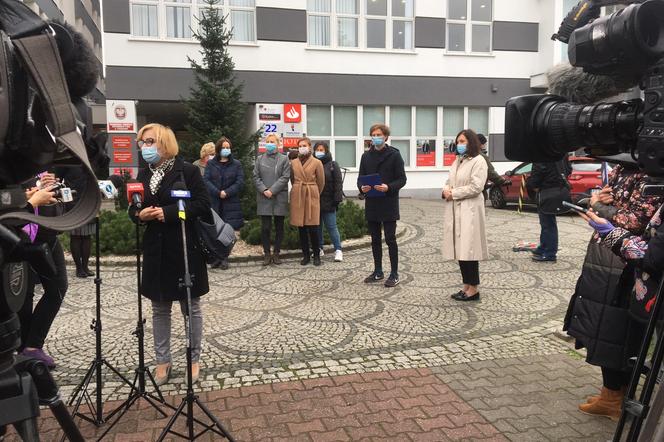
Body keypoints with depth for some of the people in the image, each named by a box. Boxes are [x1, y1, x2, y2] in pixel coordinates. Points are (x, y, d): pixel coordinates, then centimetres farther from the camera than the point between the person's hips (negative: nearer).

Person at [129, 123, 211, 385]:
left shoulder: (187, 171, -7)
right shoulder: (143, 175, 11)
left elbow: (203, 205, -14)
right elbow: (133, 210, 16)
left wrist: (168, 213, -20)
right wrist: (139, 214, -7)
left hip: (185, 249, -5)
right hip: (155, 251, 5)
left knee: (191, 307, 8)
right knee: (159, 309, 13)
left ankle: (194, 359, 22)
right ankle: (163, 360, 26)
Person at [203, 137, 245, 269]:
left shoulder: (236, 164, 8)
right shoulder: (211, 164, 10)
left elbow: (240, 182, -1)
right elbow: (206, 180, -1)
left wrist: (227, 192, -12)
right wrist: (218, 193, -14)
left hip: (231, 203, 0)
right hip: (214, 203, 1)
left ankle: (225, 258, 7)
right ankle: (216, 257, 8)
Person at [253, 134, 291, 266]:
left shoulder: (284, 159, 6)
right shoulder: (260, 159, 12)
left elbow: (285, 177, -4)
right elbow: (256, 177, 5)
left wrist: (272, 190, -13)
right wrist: (264, 190, -10)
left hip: (280, 198, -1)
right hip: (264, 198, 1)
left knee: (279, 227, 4)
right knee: (265, 227, -2)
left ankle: (276, 253, 14)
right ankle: (267, 254, 8)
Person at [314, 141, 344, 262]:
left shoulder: (332, 165, 1)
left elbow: (338, 183, -4)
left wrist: (337, 199, -12)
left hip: (328, 202, -4)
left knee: (331, 226, -3)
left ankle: (338, 250, 3)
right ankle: (319, 249, 21)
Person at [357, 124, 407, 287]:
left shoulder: (394, 155, -3)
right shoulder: (366, 156, 11)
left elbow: (402, 179, -5)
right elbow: (361, 177, 12)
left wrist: (389, 187, -22)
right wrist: (362, 187, -10)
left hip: (389, 204, -5)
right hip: (371, 203, 5)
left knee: (390, 239, -1)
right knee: (375, 240, 12)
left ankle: (394, 274, 9)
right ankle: (378, 271, 23)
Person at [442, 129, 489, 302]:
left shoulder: (478, 161, -6)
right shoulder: (457, 160, 19)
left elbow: (476, 187, -16)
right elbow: (449, 181, 19)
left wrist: (453, 193, -12)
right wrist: (446, 190, -4)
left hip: (469, 211, -8)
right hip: (454, 210, 8)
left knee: (469, 249, -6)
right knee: (460, 249, 9)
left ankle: (473, 289, 2)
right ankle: (466, 286, 16)